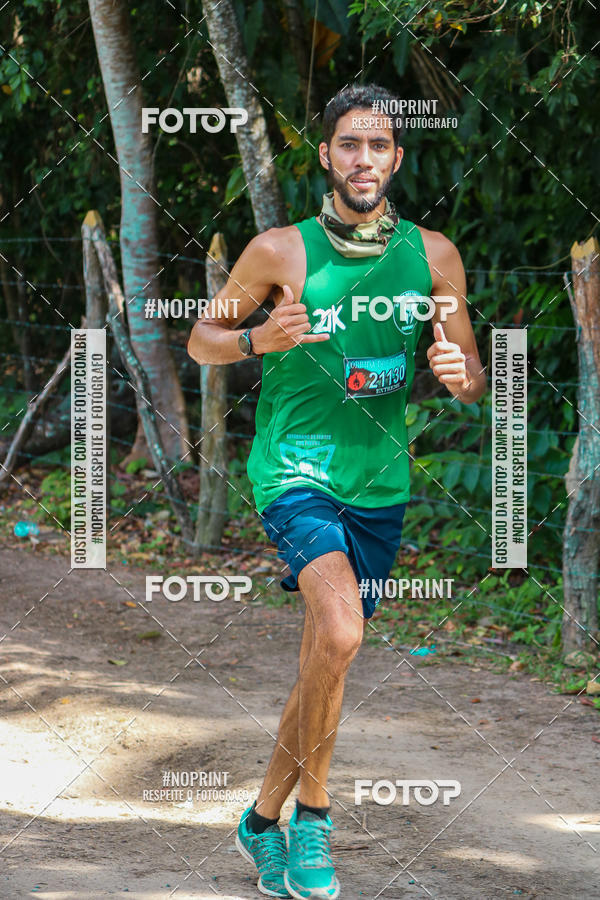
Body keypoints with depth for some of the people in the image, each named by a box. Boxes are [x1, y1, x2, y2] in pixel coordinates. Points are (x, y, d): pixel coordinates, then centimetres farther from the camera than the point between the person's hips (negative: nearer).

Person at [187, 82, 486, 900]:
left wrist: (461, 373, -14)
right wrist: (259, 339, -17)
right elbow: (201, 341, 5)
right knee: (339, 634, -25)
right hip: (295, 467, -4)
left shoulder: (433, 256, 3)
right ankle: (312, 813, -9)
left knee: (326, 657, 11)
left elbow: (472, 376, 10)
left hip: (379, 481, 4)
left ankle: (264, 817, 28)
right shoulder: (280, 251, -6)